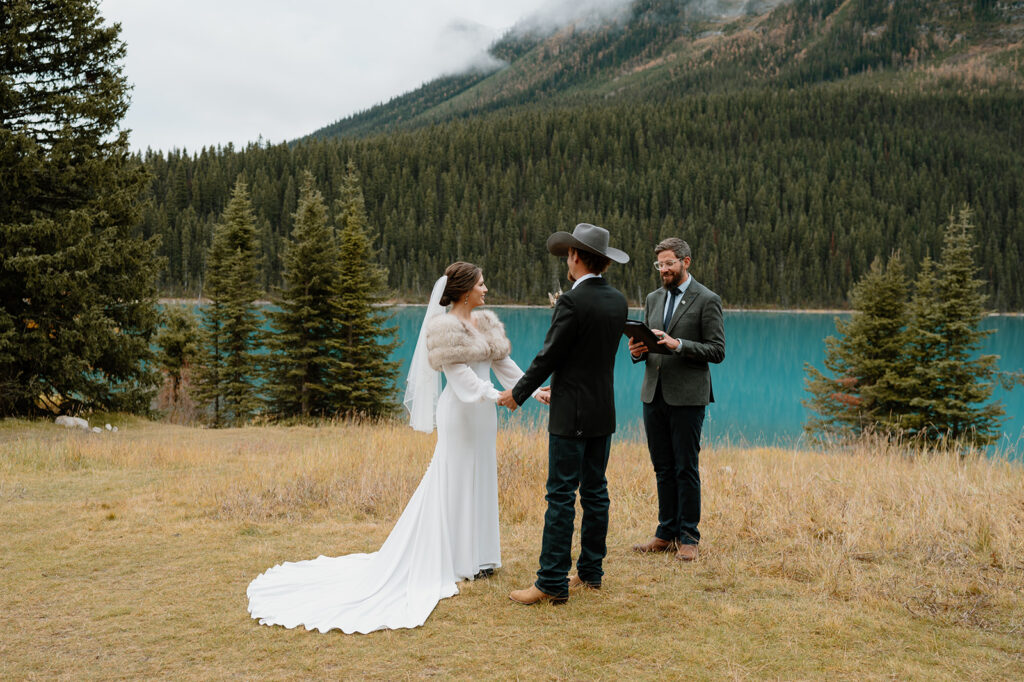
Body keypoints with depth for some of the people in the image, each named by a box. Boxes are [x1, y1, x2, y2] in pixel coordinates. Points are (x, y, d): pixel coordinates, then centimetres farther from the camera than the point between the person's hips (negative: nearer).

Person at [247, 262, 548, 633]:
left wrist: (532, 390, 0)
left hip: (483, 414, 8)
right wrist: (495, 395, -31)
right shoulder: (445, 327, -13)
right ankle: (451, 561, 10)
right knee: (453, 483, 0)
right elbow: (459, 373, -21)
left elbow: (503, 363, 10)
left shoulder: (486, 322, 11)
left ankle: (474, 556, 24)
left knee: (480, 482, 13)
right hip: (460, 413, -8)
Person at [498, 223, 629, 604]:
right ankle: (590, 572, 22)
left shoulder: (572, 302, -16)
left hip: (571, 415, -8)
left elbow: (549, 355, -12)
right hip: (604, 412, 8)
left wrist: (518, 394, 1)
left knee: (561, 495, -5)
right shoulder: (618, 301, 7)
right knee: (595, 491, 13)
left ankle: (552, 583, -2)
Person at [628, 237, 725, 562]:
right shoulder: (653, 299, 15)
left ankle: (688, 538, 9)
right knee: (663, 468, 11)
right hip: (654, 395, 6)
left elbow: (717, 350, -9)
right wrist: (638, 350, -3)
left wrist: (678, 344, -21)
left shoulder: (707, 300, -4)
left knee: (686, 468, -1)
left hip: (687, 396, -6)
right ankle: (666, 533, 20)